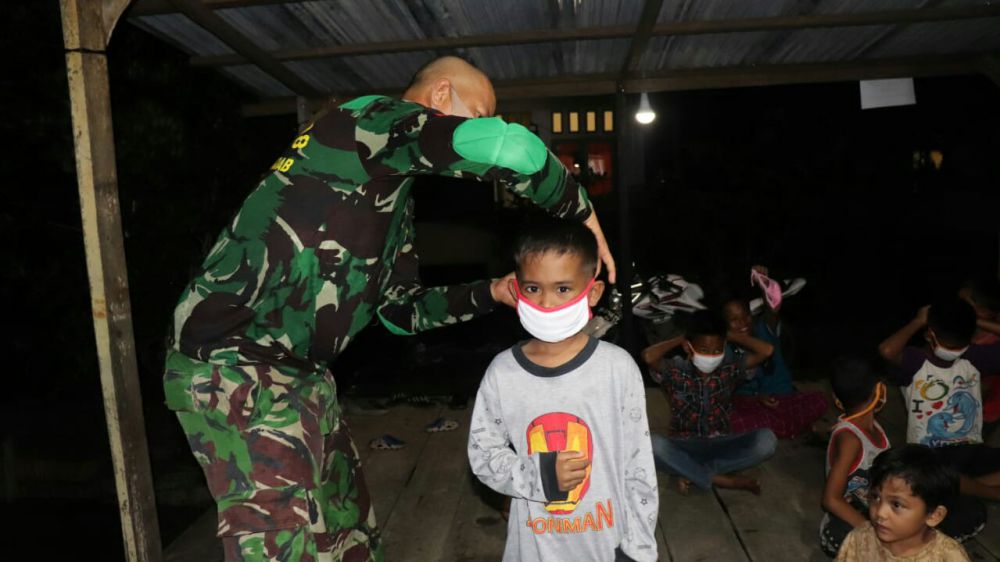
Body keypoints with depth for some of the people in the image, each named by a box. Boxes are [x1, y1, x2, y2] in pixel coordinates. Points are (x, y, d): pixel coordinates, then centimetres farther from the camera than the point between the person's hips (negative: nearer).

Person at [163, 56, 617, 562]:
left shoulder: (396, 197, 18)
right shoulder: (376, 119, -11)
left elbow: (399, 311, 20)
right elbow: (510, 149, -29)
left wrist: (491, 293, 13)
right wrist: (582, 213, -12)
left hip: (303, 375, 10)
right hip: (237, 368, -10)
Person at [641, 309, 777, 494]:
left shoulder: (729, 369, -3)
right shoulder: (675, 371, -10)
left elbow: (767, 350, -16)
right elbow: (648, 356, -31)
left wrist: (731, 335, -5)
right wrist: (679, 340, -14)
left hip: (720, 445, 2)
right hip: (684, 447, -2)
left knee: (766, 439, -25)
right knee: (653, 445, -36)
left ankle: (692, 474, -18)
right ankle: (725, 481, -22)